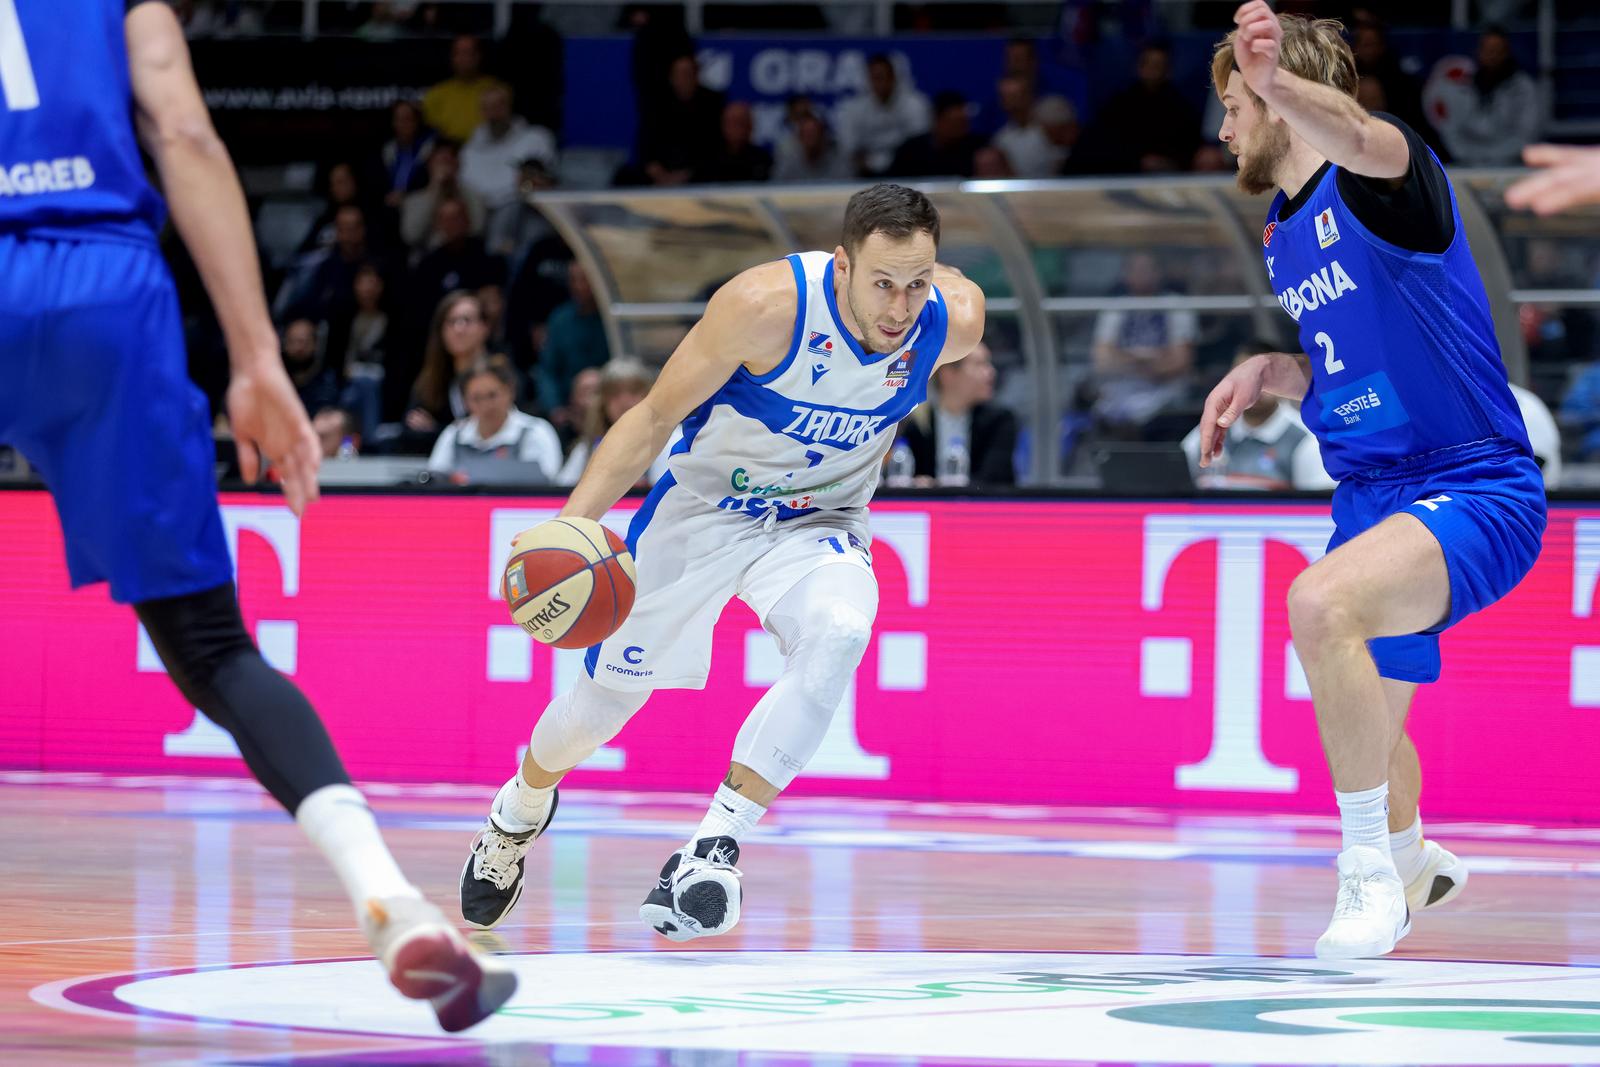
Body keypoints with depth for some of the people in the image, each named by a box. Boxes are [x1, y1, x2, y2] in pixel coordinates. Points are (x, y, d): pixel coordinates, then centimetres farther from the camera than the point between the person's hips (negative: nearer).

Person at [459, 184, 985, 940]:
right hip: (703, 508, -1)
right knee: (608, 694, 11)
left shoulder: (956, 320, -22)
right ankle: (521, 810, 45)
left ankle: (712, 850, -30)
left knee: (838, 635, -32)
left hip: (818, 522, 1)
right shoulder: (767, 306, -32)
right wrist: (572, 524, -32)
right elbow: (654, 418, -21)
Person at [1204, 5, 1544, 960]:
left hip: (1474, 494, -10)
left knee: (1322, 603, -35)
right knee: (1365, 714, 24)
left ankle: (1372, 868, -23)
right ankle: (1415, 866, 55)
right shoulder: (1283, 236, 12)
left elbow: (1360, 140, -41)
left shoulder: (1386, 176, -14)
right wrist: (1263, 374, 3)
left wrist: (1277, 79, -62)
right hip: (1372, 501, 10)